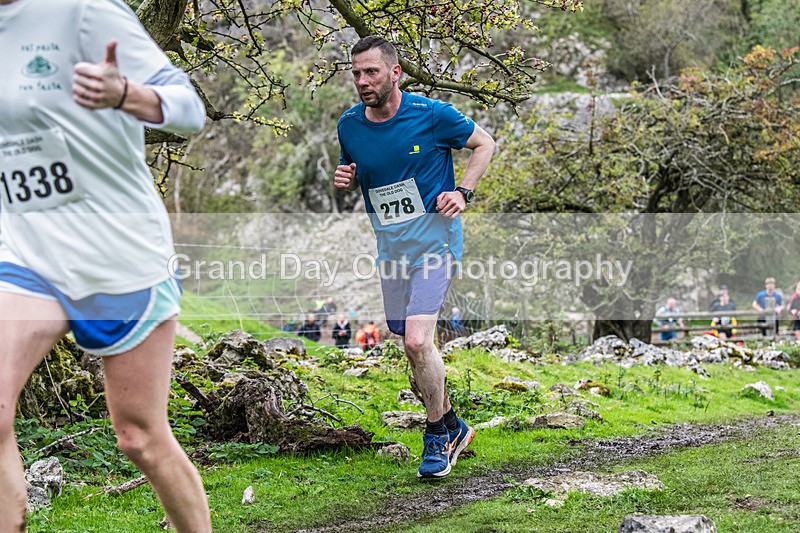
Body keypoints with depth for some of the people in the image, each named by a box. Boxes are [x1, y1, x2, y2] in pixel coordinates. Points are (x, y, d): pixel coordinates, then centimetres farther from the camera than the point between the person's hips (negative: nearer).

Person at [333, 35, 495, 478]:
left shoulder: (431, 114, -12)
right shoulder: (349, 125, 1)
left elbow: (484, 143, 2)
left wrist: (463, 192, -10)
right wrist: (345, 180, -5)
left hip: (434, 239, -5)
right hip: (390, 246, 6)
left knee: (417, 340, -19)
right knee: (414, 348, 11)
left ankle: (438, 435, 1)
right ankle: (453, 428, 32)